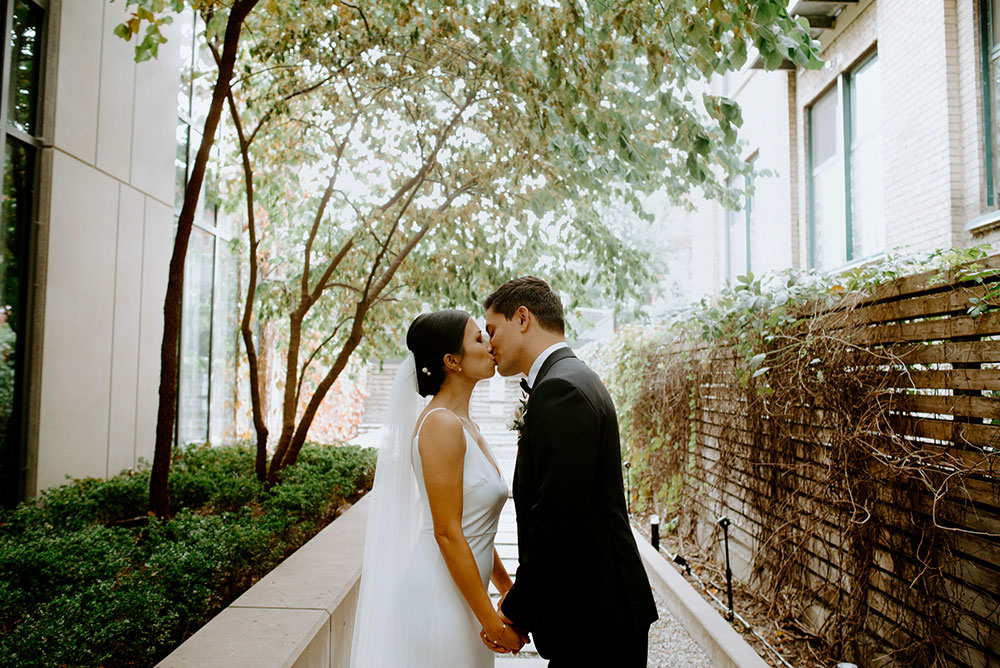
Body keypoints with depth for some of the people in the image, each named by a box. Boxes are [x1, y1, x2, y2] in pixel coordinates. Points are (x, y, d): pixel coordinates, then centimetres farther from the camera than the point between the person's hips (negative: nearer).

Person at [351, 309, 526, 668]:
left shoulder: (465, 425, 9)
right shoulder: (441, 424, -19)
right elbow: (447, 533, -21)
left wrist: (509, 590, 16)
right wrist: (493, 622, -16)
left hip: (461, 594, 8)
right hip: (438, 597, -8)